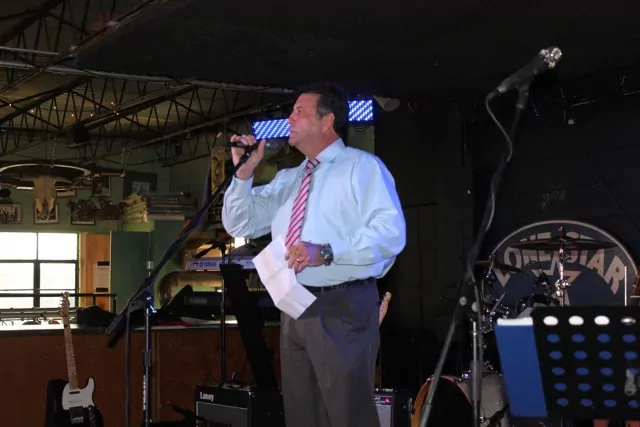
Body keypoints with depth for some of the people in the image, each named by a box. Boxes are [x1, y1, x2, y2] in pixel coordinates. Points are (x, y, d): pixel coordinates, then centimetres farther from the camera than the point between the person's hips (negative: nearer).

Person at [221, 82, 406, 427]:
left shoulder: (362, 167, -3)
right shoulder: (287, 179, 18)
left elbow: (391, 233, -16)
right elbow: (240, 225, 18)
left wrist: (327, 251, -26)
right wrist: (244, 172, 4)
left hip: (343, 307, -7)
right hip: (294, 307, 7)